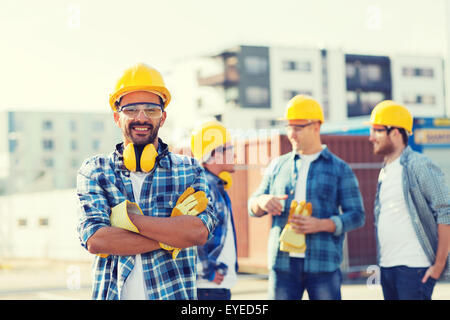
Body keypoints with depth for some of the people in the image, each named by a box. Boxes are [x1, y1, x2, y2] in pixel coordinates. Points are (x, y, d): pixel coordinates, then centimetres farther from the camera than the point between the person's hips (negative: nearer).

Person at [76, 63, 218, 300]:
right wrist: (172, 236, -14)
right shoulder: (94, 171, 3)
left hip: (173, 293, 0)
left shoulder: (189, 169, 4)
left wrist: (129, 218, -15)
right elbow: (95, 240, -12)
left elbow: (200, 231, -13)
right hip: (114, 294, 0)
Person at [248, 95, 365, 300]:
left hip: (323, 265, -2)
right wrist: (262, 202, -7)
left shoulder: (339, 169, 6)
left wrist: (321, 224, -16)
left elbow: (357, 215, 1)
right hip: (283, 263, 3)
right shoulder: (278, 166, 15)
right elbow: (252, 207, 19)